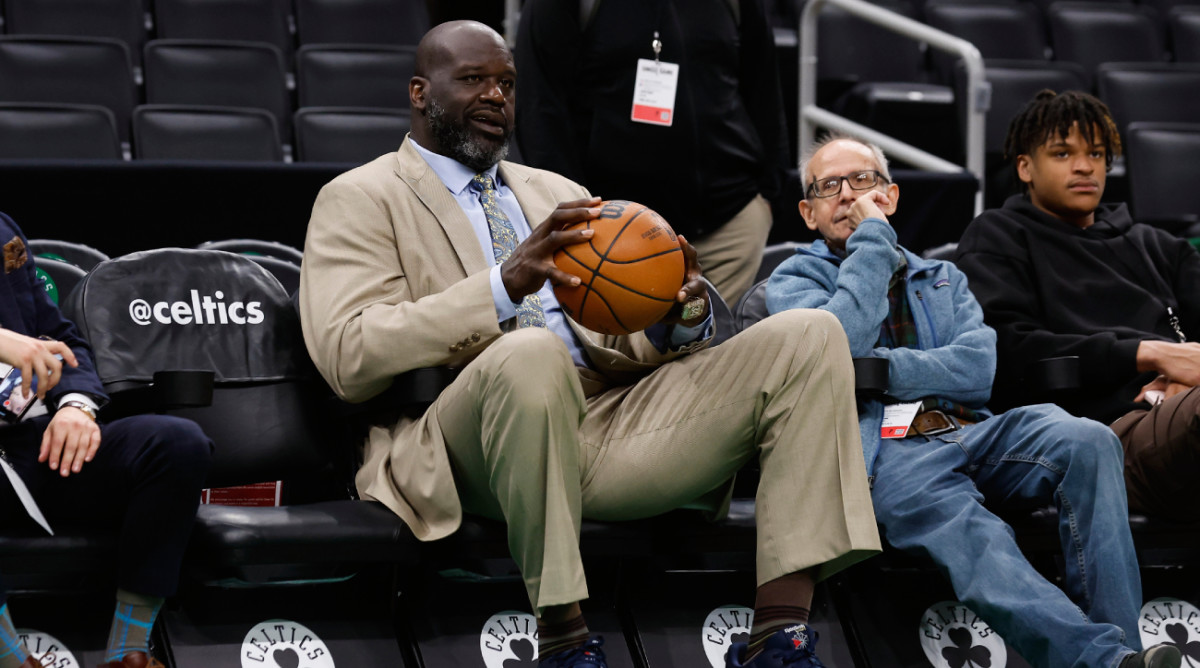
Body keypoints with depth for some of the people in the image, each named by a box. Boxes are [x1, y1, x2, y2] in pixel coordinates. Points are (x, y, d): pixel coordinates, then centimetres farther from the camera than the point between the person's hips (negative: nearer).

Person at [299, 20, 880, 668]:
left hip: (613, 416, 6)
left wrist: (677, 318, -4)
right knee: (530, 355, -40)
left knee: (809, 337, -10)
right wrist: (505, 284, -19)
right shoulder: (361, 199, 10)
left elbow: (627, 345, 22)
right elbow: (348, 357, -8)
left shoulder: (560, 195, 29)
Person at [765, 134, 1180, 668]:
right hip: (884, 447, -4)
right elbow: (839, 343, -4)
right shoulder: (794, 280, 21)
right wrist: (872, 239, 7)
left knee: (1085, 441, -29)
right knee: (966, 534, -38)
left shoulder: (944, 279, 31)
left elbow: (977, 369, 10)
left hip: (968, 433, 4)